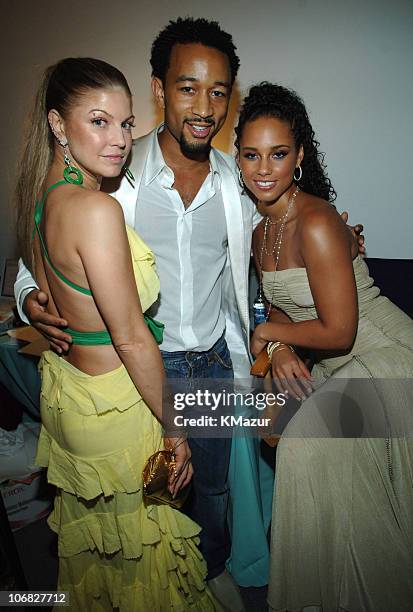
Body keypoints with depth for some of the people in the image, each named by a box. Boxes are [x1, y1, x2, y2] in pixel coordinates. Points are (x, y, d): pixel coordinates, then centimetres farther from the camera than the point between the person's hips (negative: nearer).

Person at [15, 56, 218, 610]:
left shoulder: (41, 195, 1)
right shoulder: (96, 208, -27)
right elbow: (132, 340, -24)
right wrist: (177, 427, -14)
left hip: (63, 384, 9)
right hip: (115, 405, -8)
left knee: (91, 537, 31)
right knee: (143, 545, 19)